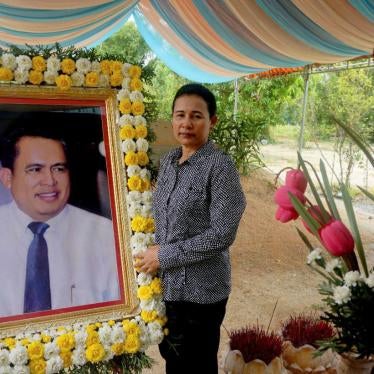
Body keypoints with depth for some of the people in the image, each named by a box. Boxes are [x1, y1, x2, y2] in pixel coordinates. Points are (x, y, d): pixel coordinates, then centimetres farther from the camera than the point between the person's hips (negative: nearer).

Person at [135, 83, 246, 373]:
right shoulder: (168, 161, 4)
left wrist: (164, 256, -18)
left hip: (201, 291, -6)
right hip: (166, 284, 6)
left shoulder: (220, 166, -17)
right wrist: (152, 254, 2)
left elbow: (222, 234, -22)